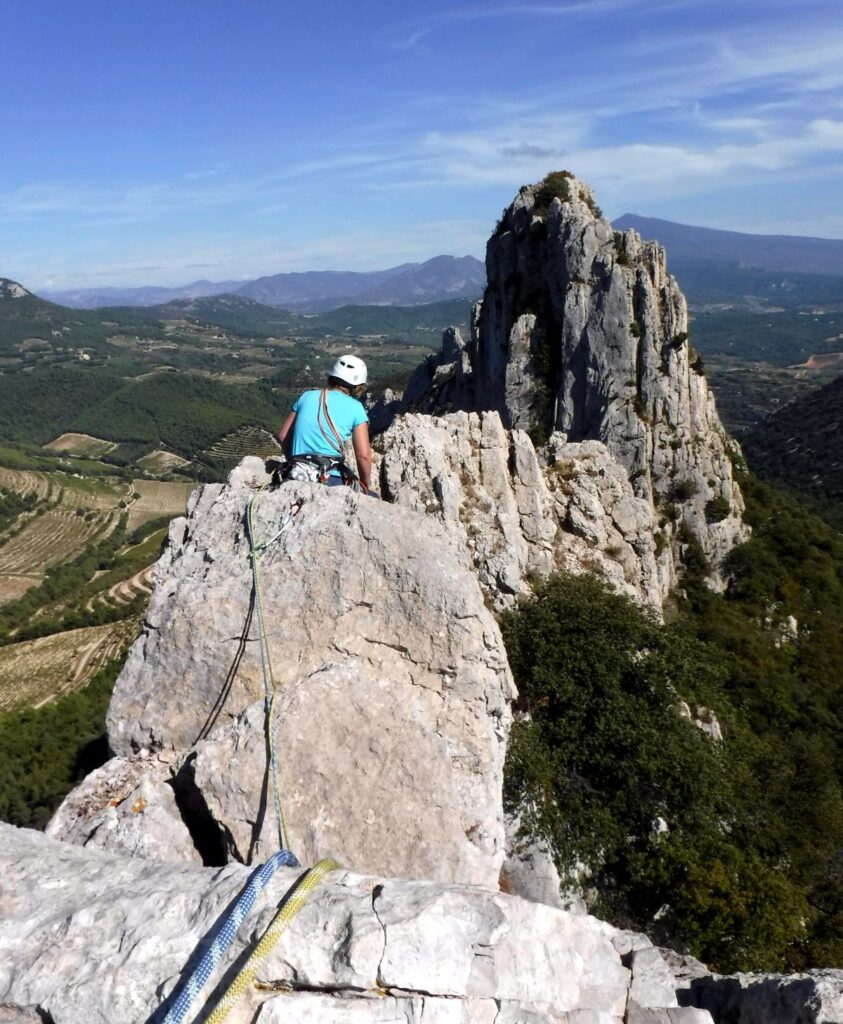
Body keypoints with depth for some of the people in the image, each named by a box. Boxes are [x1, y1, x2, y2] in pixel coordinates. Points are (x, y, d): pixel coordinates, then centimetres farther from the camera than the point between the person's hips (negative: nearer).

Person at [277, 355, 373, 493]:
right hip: (329, 481, -5)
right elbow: (364, 456, -7)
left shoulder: (307, 396, 11)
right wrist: (364, 487, 9)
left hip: (297, 478, 5)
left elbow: (283, 436, 15)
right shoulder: (355, 407, -1)